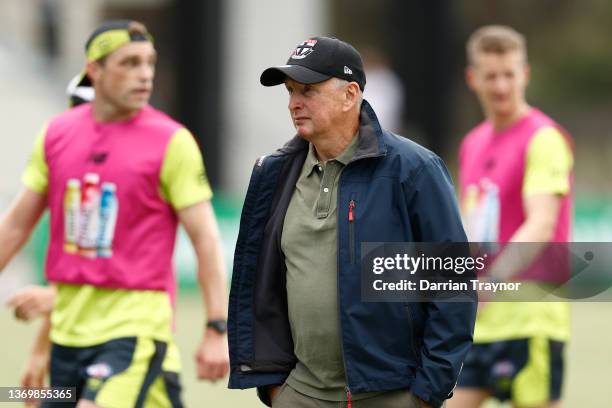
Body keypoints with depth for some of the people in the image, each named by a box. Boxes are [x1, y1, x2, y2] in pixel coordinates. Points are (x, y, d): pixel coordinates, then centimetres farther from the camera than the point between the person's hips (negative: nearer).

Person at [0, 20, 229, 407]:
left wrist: (217, 330, -12)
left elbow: (205, 237, -7)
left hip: (135, 322, -5)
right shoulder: (56, 134, 7)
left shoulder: (172, 142, -7)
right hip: (69, 324, 6)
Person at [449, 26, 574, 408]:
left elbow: (541, 227, -23)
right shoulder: (473, 144, 15)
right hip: (478, 320, 8)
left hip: (528, 316, -8)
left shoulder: (544, 139, -10)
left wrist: (492, 280, -35)